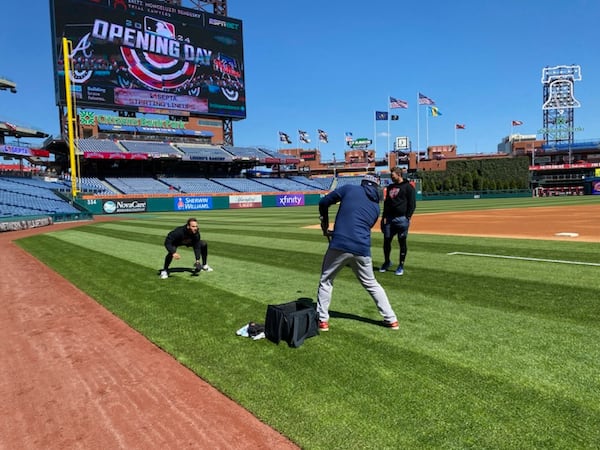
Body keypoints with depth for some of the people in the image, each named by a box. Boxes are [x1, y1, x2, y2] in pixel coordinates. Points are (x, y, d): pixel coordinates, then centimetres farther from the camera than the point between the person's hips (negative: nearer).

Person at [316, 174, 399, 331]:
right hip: (362, 249, 3)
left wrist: (324, 222, 24)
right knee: (371, 284, 23)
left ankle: (322, 320, 16)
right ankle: (391, 319, 25)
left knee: (326, 281, 16)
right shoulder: (376, 207, 17)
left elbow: (323, 202, 7)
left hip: (339, 246, -3)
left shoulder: (350, 188, 7)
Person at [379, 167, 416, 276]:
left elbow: (412, 204, -6)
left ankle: (401, 266, 11)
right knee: (386, 241, 6)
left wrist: (407, 217, -14)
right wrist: (384, 217, 10)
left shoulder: (408, 187, -1)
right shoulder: (390, 187, 17)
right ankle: (387, 262, 24)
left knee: (402, 242, 2)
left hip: (401, 219, -6)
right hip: (389, 218, 6)